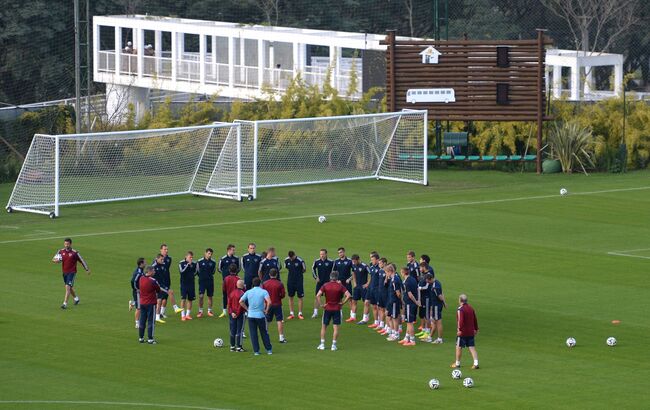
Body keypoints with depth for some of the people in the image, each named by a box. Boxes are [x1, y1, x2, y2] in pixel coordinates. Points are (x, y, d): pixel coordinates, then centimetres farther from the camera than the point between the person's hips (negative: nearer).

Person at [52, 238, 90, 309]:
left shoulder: (74, 253, -11)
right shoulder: (61, 252, 1)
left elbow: (82, 261, -1)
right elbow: (54, 259, 2)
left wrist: (87, 269, 4)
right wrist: (56, 260, -23)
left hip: (72, 272, -6)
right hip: (64, 272, 6)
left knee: (68, 287, -17)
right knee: (69, 288, 20)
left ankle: (65, 303, -19)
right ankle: (76, 298, 45)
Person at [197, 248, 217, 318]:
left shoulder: (213, 262, 0)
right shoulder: (200, 261, -5)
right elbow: (198, 270, 6)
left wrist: (209, 276, 10)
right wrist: (202, 276, 7)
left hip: (210, 281, 2)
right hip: (202, 281, -2)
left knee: (210, 296, 7)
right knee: (201, 296, -9)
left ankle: (209, 311, 18)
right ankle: (200, 311, 0)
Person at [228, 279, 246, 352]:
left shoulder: (232, 293, 5)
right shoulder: (242, 293, -15)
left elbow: (229, 304, 3)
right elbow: (241, 305, -17)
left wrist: (231, 312, -2)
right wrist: (237, 314, -10)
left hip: (233, 314, 6)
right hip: (240, 313, -6)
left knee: (232, 330, 12)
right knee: (239, 330, -2)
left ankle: (232, 346, 17)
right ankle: (239, 347, -1)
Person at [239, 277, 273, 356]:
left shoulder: (248, 292, 2)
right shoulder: (263, 292, -7)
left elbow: (241, 301, 0)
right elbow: (269, 302, -20)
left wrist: (247, 309, 8)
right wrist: (266, 310, -6)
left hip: (251, 315, 2)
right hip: (261, 315, -2)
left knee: (253, 334, 8)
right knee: (264, 333, 12)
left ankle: (256, 351, 7)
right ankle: (269, 349, 17)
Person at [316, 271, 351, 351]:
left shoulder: (325, 286, -2)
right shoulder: (340, 286, -5)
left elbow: (317, 295, -12)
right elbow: (348, 295, -14)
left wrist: (321, 304, -5)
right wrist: (342, 303, -6)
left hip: (327, 309, 1)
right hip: (337, 309, -1)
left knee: (324, 327, 13)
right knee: (336, 327, 3)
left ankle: (322, 344, 11)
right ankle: (334, 345, 0)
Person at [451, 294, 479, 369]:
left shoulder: (460, 309, -14)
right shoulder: (471, 308, 8)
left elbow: (461, 320, -22)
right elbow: (475, 320, 14)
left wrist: (459, 330, -20)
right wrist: (476, 329, 22)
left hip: (462, 332, -7)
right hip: (471, 332, 7)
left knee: (459, 347, 8)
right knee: (472, 347, 6)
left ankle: (457, 363, 18)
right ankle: (476, 363, -5)